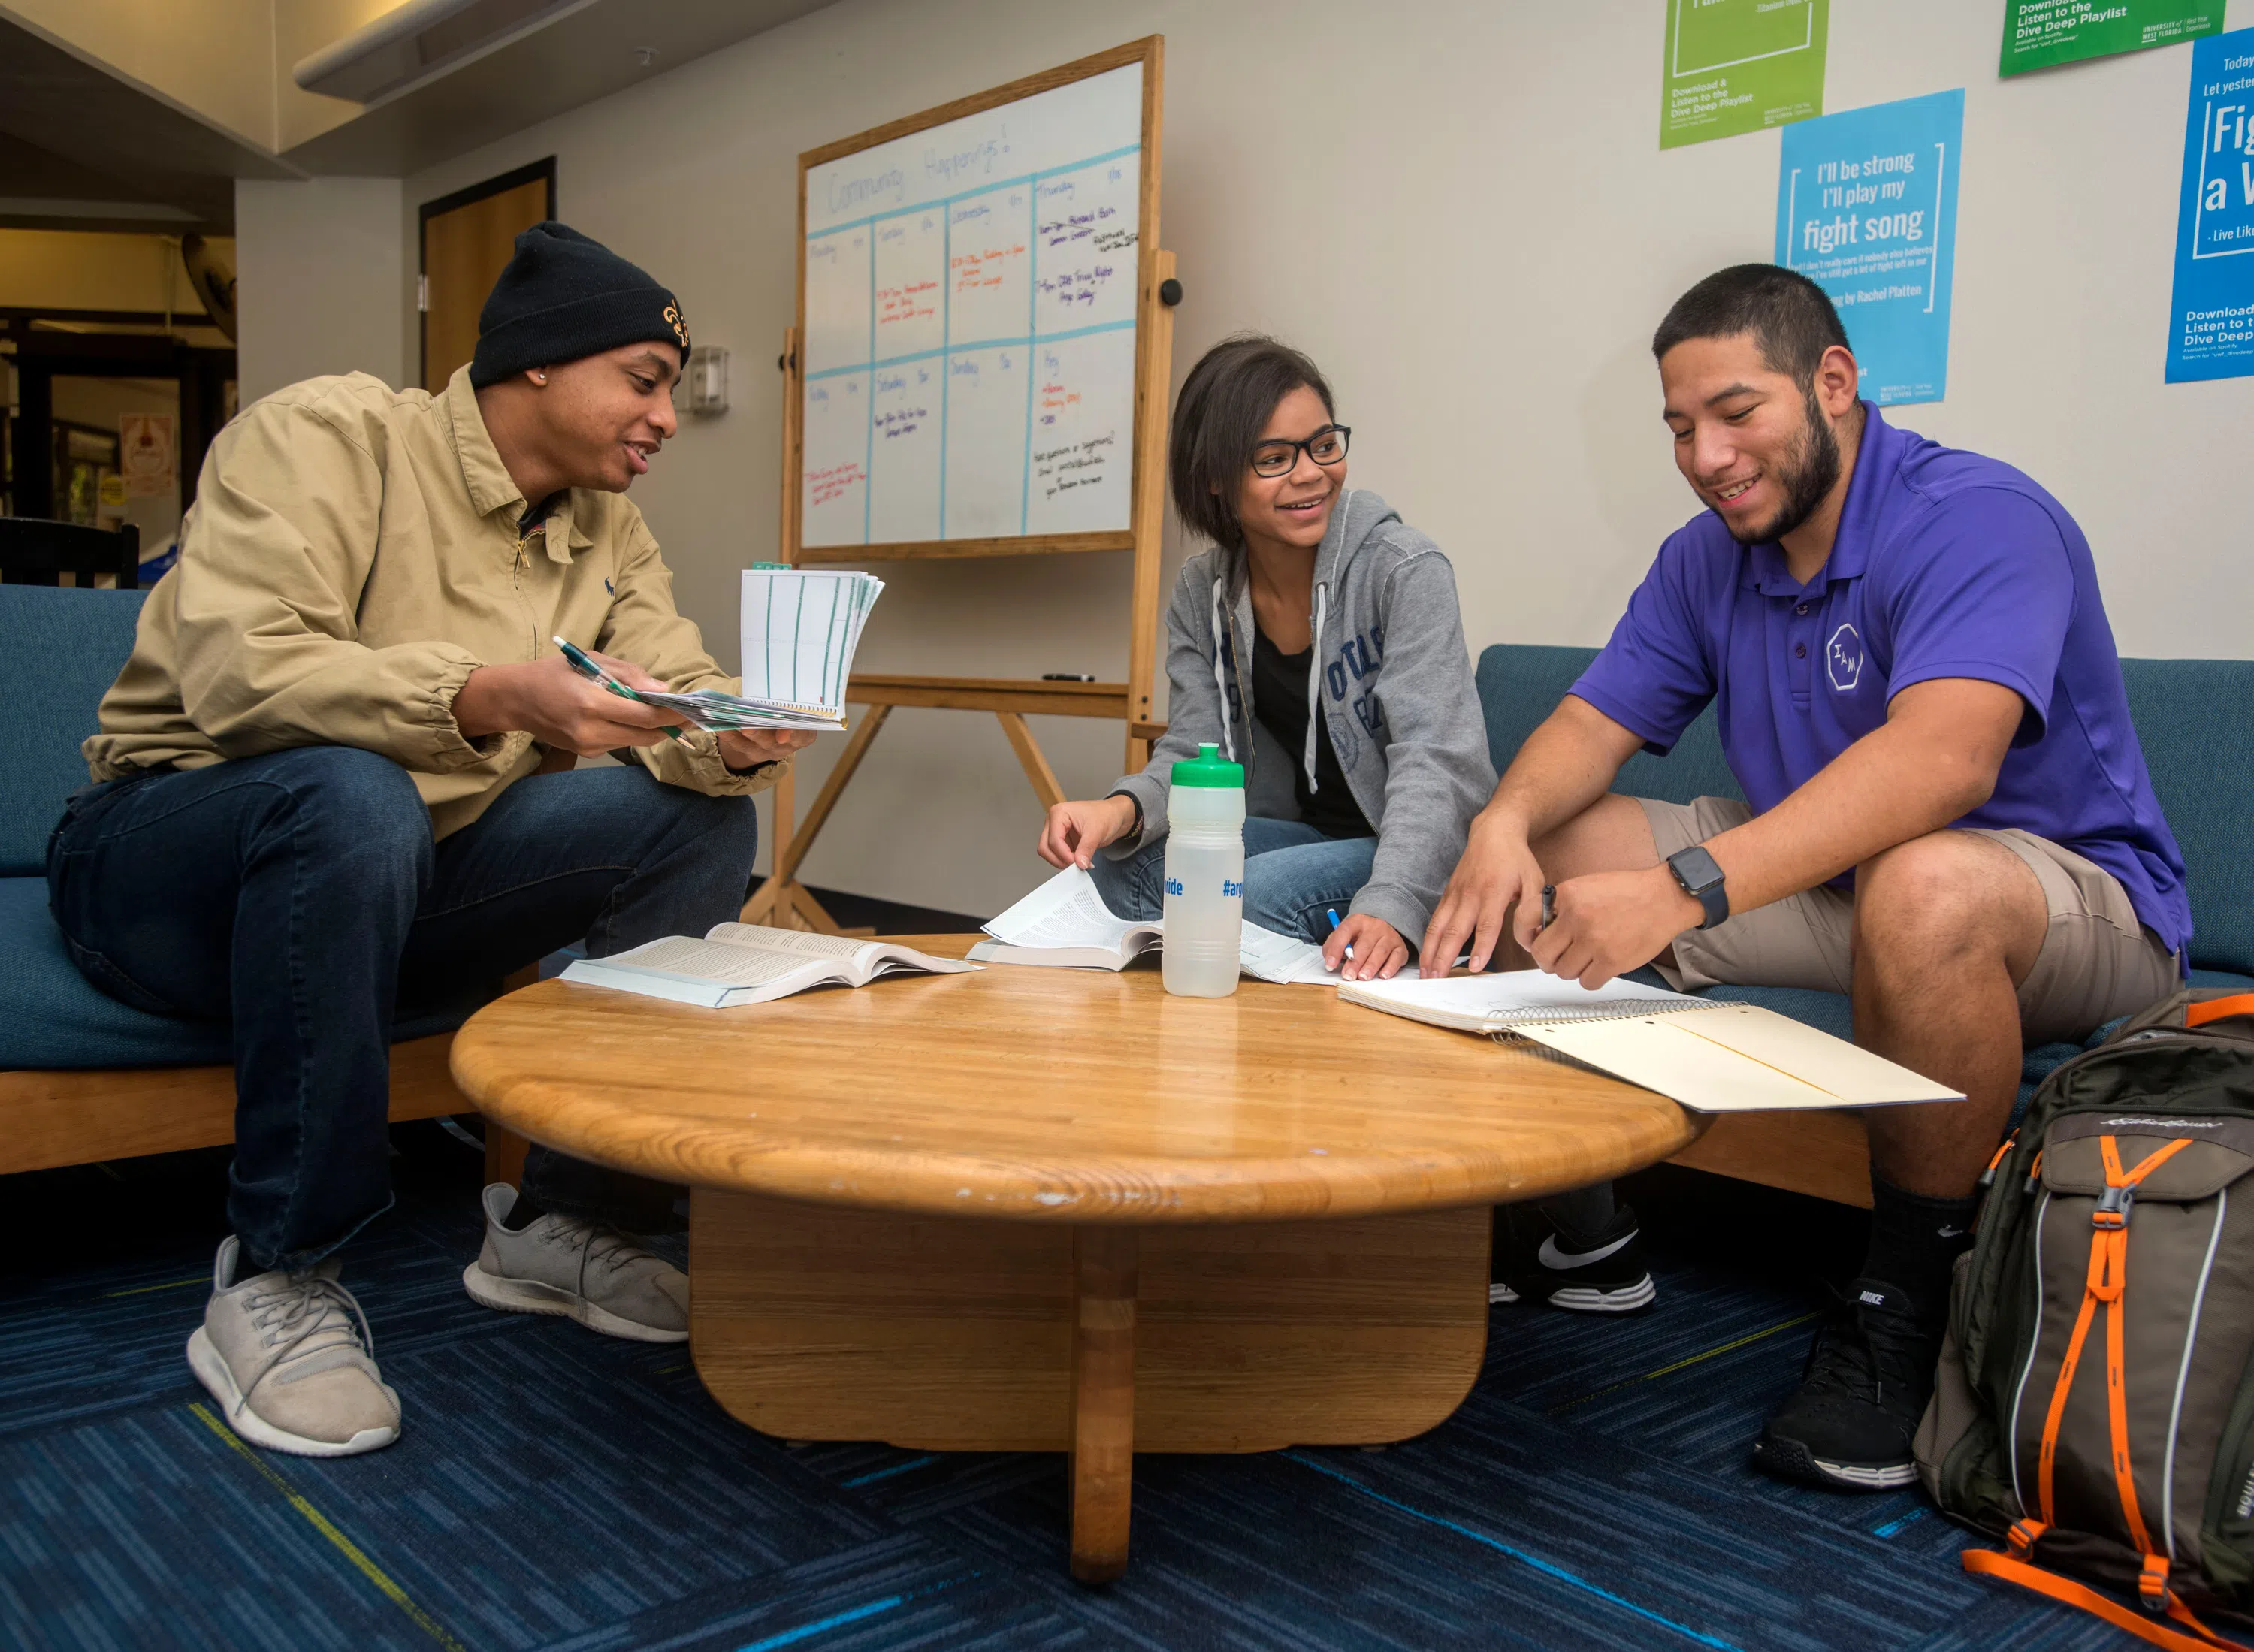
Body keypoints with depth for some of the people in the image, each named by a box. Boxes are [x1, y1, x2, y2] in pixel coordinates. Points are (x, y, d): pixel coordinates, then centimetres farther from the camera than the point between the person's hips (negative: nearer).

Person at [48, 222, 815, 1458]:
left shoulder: (609, 532, 8)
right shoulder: (326, 434, -13)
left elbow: (680, 699, -4)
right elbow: (238, 671, -28)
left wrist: (734, 738, -28)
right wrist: (495, 697, -41)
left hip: (392, 886, 6)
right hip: (162, 858, -6)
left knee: (702, 820, -12)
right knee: (349, 795, -40)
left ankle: (565, 1215, -4)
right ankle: (274, 1278, -24)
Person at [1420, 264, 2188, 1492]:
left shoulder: (1977, 519, -21)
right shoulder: (1708, 560, 3)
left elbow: (1942, 757, -38)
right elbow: (1592, 722, -2)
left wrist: (1685, 887, -50)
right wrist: (1504, 824, -27)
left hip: (2067, 891, -7)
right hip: (1833, 878, 7)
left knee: (1922, 889, -42)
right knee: (1536, 855, -5)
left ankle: (1905, 1299, -21)